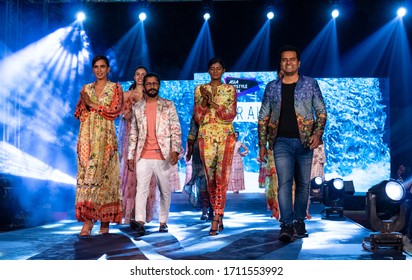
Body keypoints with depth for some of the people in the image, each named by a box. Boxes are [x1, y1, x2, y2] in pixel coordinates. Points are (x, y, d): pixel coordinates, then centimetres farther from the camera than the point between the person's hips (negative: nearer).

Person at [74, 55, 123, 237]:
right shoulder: (86, 89, 17)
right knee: (86, 173, -6)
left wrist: (93, 104, -7)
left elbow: (115, 111, -6)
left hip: (105, 137, -3)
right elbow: (79, 114, 13)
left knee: (104, 174, -8)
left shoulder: (115, 88, 6)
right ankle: (89, 218, -7)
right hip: (87, 136, 3)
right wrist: (84, 104, -7)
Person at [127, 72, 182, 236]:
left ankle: (163, 222, 16)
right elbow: (133, 133, 14)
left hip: (163, 156, 0)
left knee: (165, 191, 6)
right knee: (141, 188, -12)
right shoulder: (137, 107, 12)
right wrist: (130, 155, 8)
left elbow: (176, 130, 1)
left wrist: (175, 150, -12)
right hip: (143, 157, 1)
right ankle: (139, 221, -20)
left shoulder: (168, 105, 6)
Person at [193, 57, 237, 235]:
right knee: (210, 177, 3)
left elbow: (231, 115, -3)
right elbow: (198, 117, 4)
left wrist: (212, 102, -13)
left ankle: (216, 220, -13)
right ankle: (219, 216, 16)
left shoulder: (230, 90, 8)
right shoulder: (199, 90, 11)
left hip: (225, 135, -2)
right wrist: (204, 100, -11)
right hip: (206, 135, 2)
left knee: (221, 177, -12)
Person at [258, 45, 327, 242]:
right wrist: (262, 144, 6)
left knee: (303, 184, 7)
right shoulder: (272, 87, 8)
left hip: (305, 142, 1)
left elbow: (321, 111, 6)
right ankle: (287, 225, -19)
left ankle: (299, 221, 21)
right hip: (282, 142, -1)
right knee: (284, 182, -14)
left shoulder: (310, 84, 5)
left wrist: (318, 133, -10)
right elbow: (263, 117, 11)